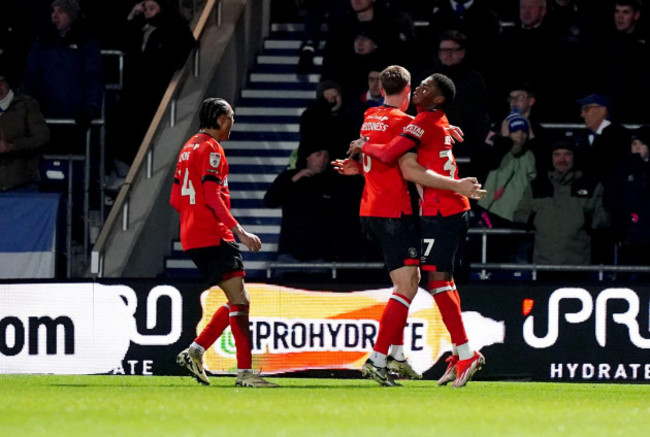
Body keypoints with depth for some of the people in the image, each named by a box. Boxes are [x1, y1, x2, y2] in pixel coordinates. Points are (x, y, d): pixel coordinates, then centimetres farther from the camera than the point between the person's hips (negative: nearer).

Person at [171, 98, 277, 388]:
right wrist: (239, 231, -20)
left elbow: (176, 200, 22)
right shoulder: (211, 149, -9)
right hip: (213, 236, -10)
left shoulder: (189, 148, 19)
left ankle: (195, 351, 6)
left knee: (238, 302, 12)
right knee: (239, 301, -12)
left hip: (193, 238, 10)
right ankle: (245, 372, -18)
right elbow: (212, 197, -18)